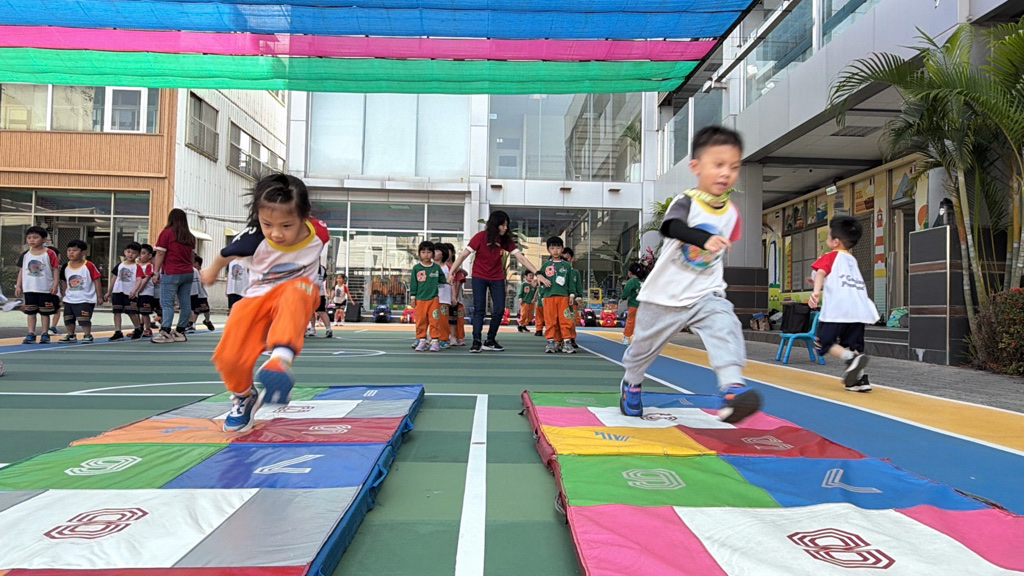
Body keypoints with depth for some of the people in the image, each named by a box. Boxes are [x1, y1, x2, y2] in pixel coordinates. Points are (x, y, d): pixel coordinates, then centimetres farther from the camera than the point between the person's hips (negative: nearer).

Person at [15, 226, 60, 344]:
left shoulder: (49, 253, -4)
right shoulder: (25, 255, 7)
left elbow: (55, 269, -4)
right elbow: (21, 270, 11)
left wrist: (55, 284, -11)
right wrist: (18, 286, 7)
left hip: (46, 289, -3)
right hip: (29, 289, 3)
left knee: (45, 313, 4)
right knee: (30, 312, 5)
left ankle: (45, 334, 12)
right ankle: (31, 334, 10)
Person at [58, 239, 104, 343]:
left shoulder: (89, 266, -12)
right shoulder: (66, 267, 2)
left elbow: (96, 281, -8)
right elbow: (64, 282, 15)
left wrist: (99, 296, -7)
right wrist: (65, 294, 17)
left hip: (86, 300, -6)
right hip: (69, 300, 6)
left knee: (84, 319, -7)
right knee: (68, 319, 12)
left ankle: (87, 336, 7)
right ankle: (71, 336, 27)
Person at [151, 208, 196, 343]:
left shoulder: (166, 233, -4)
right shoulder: (190, 236, 11)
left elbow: (160, 254, -6)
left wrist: (156, 271, -2)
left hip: (171, 273, -5)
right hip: (188, 273, 5)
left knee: (167, 303, -4)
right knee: (185, 304, 5)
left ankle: (165, 333, -11)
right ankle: (180, 332, 11)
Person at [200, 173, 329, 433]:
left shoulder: (318, 233, -18)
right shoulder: (253, 238, -22)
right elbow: (226, 253, 2)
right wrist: (212, 272, 24)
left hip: (298, 294, -1)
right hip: (258, 298, 1)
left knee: (297, 289, -39)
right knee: (228, 357, -15)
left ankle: (280, 360, -55)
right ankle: (244, 397, 19)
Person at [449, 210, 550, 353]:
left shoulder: (506, 240, -5)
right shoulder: (480, 237, -15)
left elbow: (521, 258, -8)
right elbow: (463, 255, -14)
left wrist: (537, 273, -16)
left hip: (497, 278, 4)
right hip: (479, 277, -3)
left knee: (499, 309, -1)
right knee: (479, 309, -8)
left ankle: (490, 340, 12)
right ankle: (476, 341, -6)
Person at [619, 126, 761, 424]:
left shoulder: (731, 213, 1)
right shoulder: (685, 202, -17)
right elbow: (672, 227, -41)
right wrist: (705, 239, -57)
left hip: (707, 296, 3)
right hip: (665, 296, -3)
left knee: (726, 329, -25)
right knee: (644, 344, 14)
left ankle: (731, 388, -34)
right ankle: (631, 383, 42)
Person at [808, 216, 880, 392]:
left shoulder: (831, 256, 8)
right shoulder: (852, 260, 25)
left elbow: (820, 273, -12)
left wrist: (816, 291, -28)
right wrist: (825, 284, 43)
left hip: (837, 310, -6)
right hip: (859, 309, 7)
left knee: (824, 342, 1)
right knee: (853, 345, 13)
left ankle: (851, 358, -19)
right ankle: (860, 379, 4)